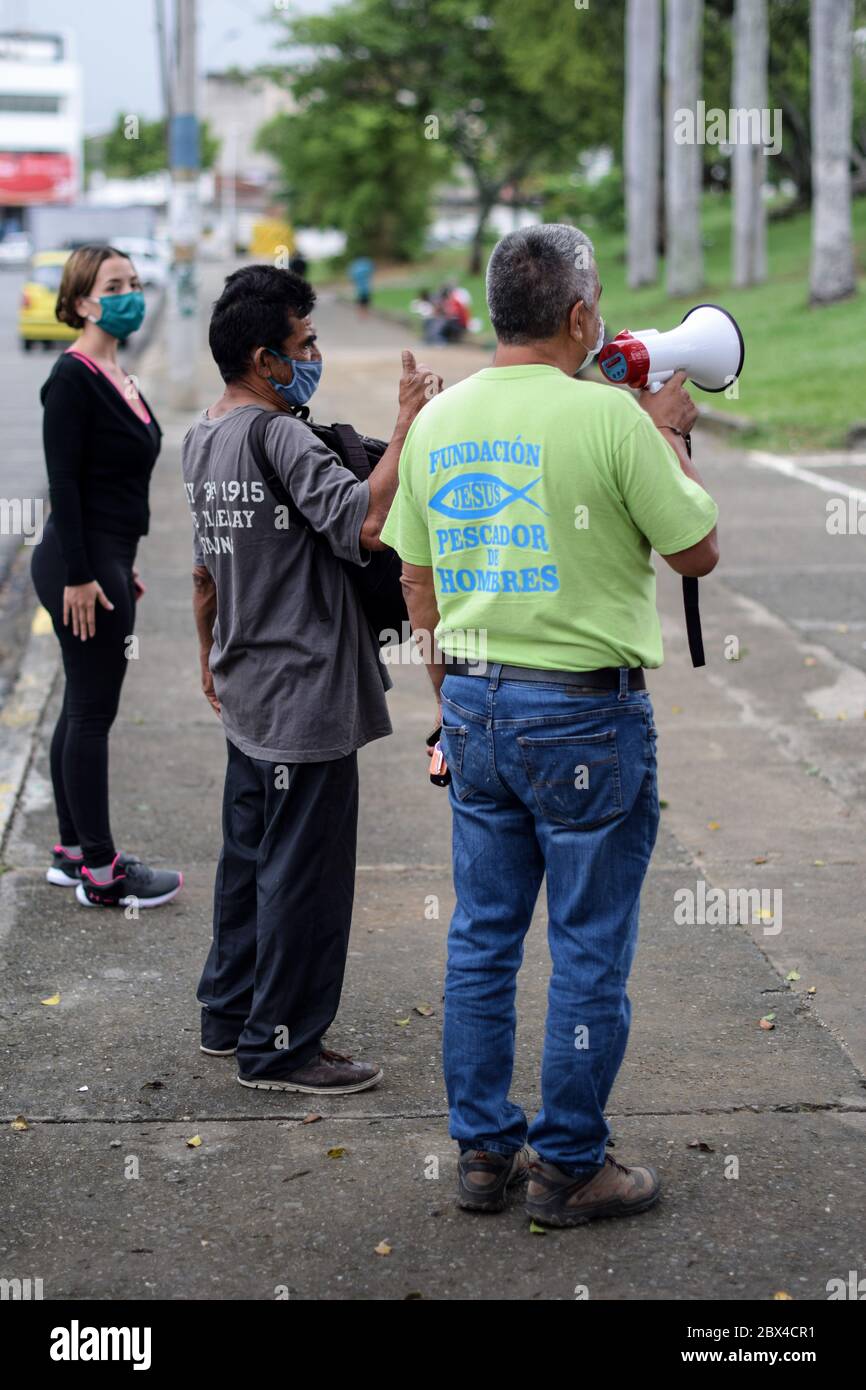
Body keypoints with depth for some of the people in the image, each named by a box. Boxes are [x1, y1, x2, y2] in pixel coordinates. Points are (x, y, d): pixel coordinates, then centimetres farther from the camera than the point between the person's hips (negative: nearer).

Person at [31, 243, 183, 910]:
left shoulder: (116, 374, 13)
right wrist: (79, 576, -21)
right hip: (81, 563, -9)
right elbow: (63, 480, -18)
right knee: (93, 710, -4)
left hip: (105, 559, 9)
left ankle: (72, 852, 23)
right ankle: (100, 872, 3)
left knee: (83, 707, 14)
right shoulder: (73, 378, -15)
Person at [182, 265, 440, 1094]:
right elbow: (368, 523, -33)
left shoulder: (202, 439, 10)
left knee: (248, 861, 19)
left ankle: (229, 1017, 31)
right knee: (303, 875, 1)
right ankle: (279, 1048, 10)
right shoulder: (281, 439, -20)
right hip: (305, 700, -10)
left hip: (247, 699, 10)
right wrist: (406, 427, -25)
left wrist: (211, 657, 29)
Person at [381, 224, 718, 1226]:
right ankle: (569, 1169, 14)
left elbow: (418, 585, 11)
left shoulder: (437, 420, 5)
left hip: (473, 704, 6)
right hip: (585, 710, -6)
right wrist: (670, 440, 7)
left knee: (481, 941, 15)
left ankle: (482, 1153, 23)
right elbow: (697, 551, -6)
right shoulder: (610, 417, -15)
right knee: (589, 954, 5)